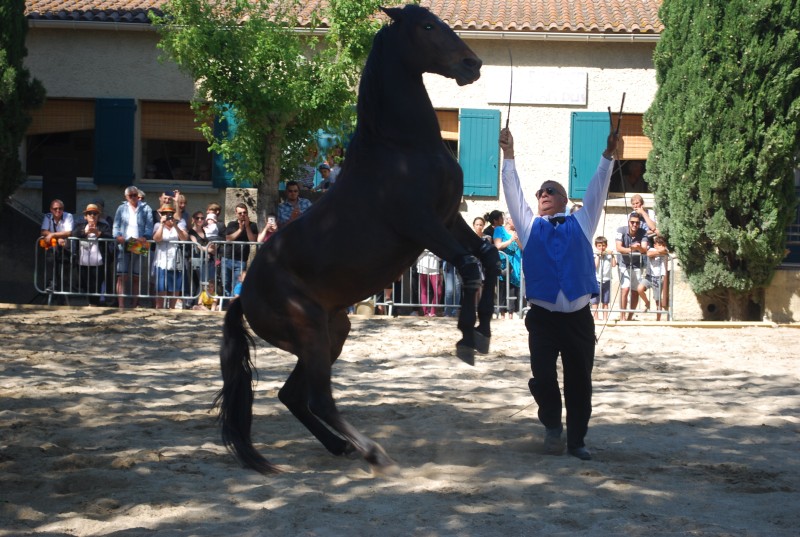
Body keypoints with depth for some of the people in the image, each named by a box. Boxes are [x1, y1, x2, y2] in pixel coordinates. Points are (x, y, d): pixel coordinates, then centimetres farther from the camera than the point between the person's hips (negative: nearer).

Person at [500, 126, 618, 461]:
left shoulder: (580, 224, 14)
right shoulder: (530, 226, 13)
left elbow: (596, 190, 10)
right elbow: (513, 191, 9)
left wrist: (608, 155, 2)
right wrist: (508, 154, 4)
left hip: (578, 317, 1)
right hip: (543, 317, -1)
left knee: (579, 382, 3)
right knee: (543, 377, -10)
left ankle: (576, 440, 15)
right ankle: (552, 425, 15)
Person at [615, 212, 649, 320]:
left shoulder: (642, 233, -11)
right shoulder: (621, 231, -16)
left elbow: (645, 249, -22)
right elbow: (618, 247, -26)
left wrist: (638, 247, -46)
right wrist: (630, 249, -44)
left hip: (636, 264, 3)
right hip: (624, 264, -3)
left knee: (635, 291, 4)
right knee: (625, 288, -18)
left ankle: (630, 317, 17)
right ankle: (622, 316, -13)